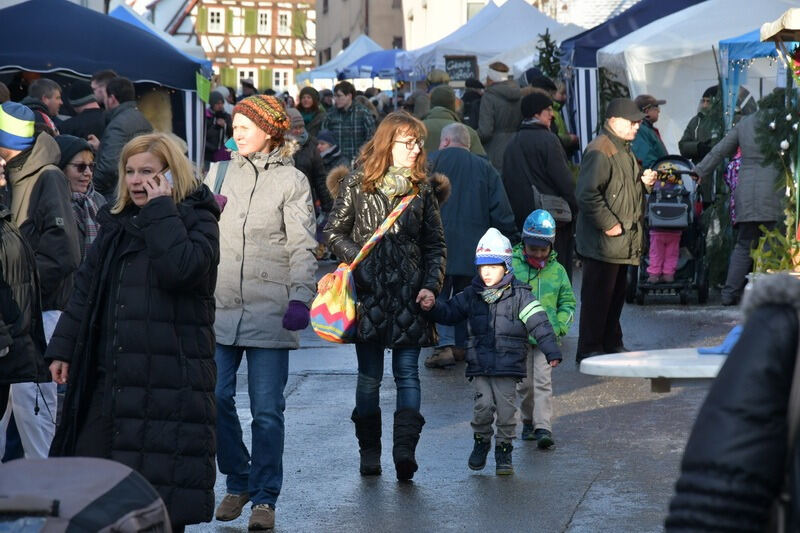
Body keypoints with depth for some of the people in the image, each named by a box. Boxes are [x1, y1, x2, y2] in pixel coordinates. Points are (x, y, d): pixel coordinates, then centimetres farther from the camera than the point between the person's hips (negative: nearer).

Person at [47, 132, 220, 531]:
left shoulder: (196, 221, -3)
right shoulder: (116, 223, 15)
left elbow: (180, 268, -24)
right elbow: (86, 290, 17)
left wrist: (161, 210, -16)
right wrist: (63, 348, 11)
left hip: (168, 382, -6)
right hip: (108, 376, 7)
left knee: (160, 489, -3)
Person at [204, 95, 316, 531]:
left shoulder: (291, 181, 1)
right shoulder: (219, 174, 11)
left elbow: (303, 248, -3)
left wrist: (300, 298, -13)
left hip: (269, 310, -3)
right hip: (220, 307, 3)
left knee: (267, 409, -2)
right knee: (215, 397, -1)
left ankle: (265, 498, 8)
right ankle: (237, 482, 19)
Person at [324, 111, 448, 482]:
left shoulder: (423, 188, 8)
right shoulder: (356, 183, 2)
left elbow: (436, 245, 10)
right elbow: (334, 232, 5)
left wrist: (431, 285, -3)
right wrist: (360, 260, -10)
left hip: (410, 295, 1)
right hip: (369, 294, -1)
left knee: (407, 371, -6)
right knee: (370, 376, 5)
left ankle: (405, 447, -13)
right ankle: (369, 451, 14)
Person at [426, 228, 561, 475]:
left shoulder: (519, 296, -3)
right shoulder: (471, 295, 7)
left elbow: (538, 322, -8)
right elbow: (449, 313, 15)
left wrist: (551, 351, -18)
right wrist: (433, 306, -6)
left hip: (508, 364, -2)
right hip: (479, 364, 2)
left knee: (506, 407, -1)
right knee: (483, 404, -9)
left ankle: (504, 449, 16)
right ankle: (481, 441, 15)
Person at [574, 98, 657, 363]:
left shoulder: (624, 150, 17)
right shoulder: (600, 151, -16)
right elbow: (587, 194, -24)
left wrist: (644, 181, 11)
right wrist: (608, 224, -21)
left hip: (623, 242, 10)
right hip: (603, 242, -10)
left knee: (617, 294, 16)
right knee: (597, 296, -5)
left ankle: (612, 344, 26)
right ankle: (589, 351, 0)